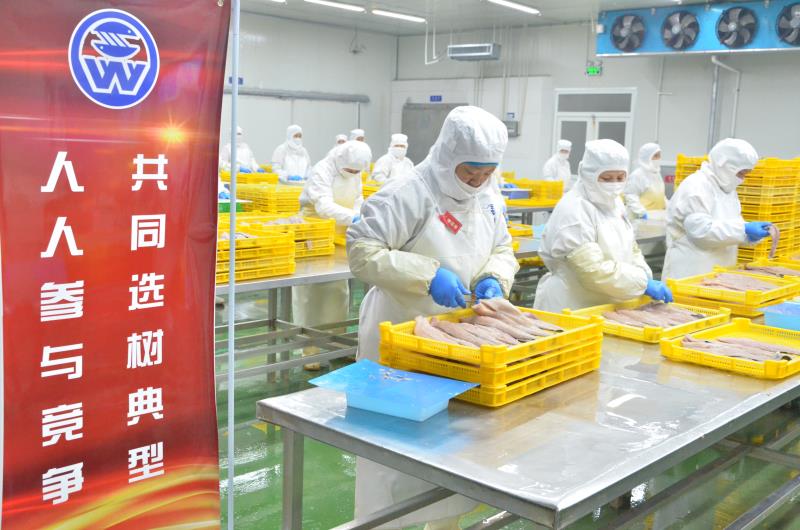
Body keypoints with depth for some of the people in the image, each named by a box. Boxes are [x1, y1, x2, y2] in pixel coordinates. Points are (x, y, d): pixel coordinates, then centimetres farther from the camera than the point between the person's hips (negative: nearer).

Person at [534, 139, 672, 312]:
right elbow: (593, 271, -25)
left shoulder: (614, 203, 8)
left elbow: (629, 248, 18)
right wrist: (644, 283, -22)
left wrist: (646, 277, 0)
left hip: (607, 308, 8)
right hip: (571, 310, -8)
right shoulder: (574, 211, -19)